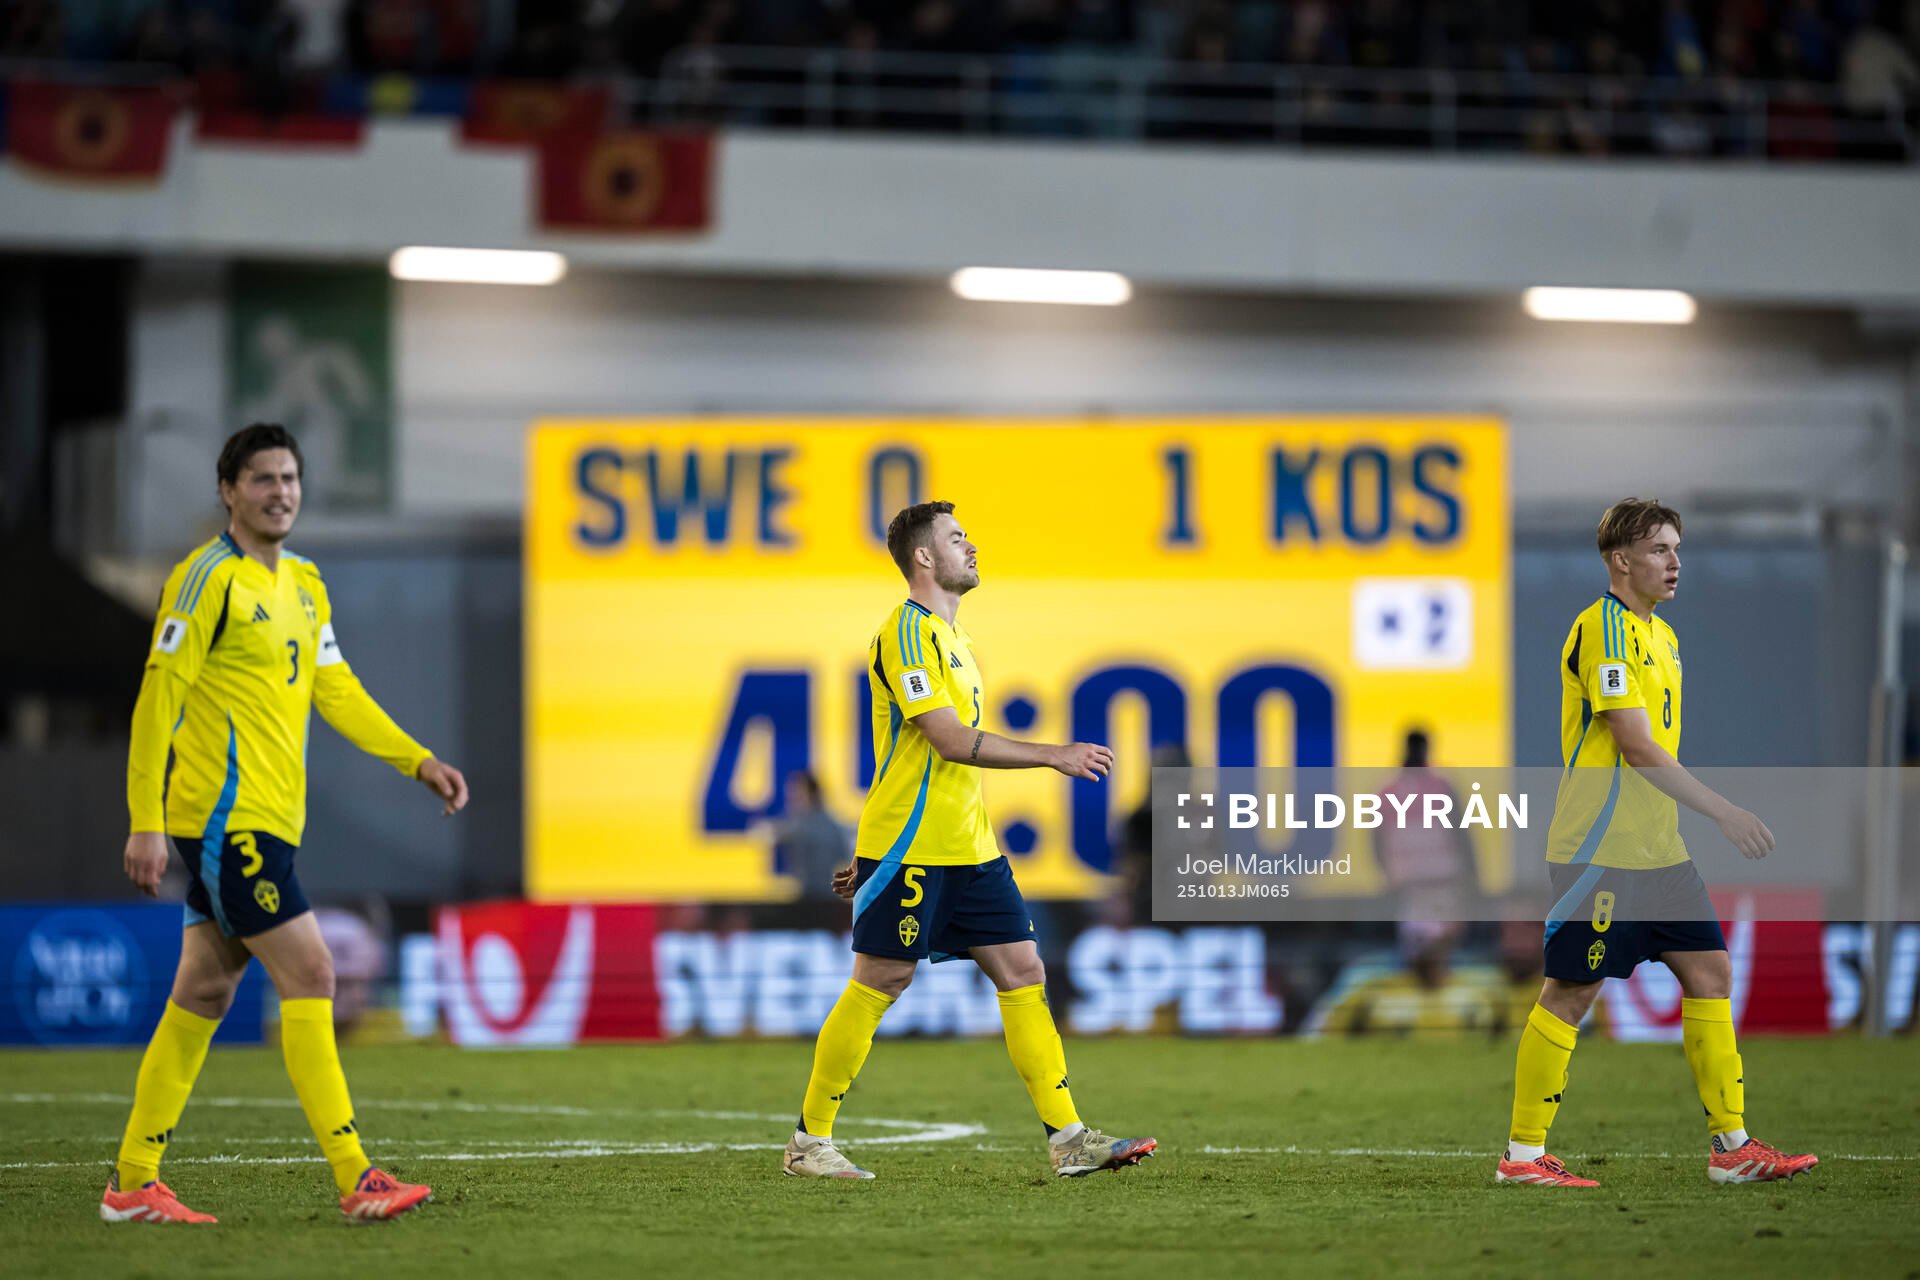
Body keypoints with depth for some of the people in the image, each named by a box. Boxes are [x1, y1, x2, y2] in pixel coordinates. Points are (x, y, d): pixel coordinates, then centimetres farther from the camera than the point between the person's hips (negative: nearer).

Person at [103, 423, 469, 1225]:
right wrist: (146, 823, -16)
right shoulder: (209, 579, -10)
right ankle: (356, 1181, -13)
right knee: (308, 977, -12)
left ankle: (134, 1184, 15)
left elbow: (337, 693, 20)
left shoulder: (303, 585, 16)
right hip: (227, 814, -9)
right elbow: (158, 698, -12)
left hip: (265, 819, 9)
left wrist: (421, 763, 10)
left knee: (204, 992, 10)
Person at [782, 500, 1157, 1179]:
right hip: (909, 849, -9)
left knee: (1022, 971, 1)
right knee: (880, 982, -4)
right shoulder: (907, 632, -12)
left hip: (968, 846, 9)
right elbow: (951, 741, -21)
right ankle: (809, 1142, 7)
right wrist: (1055, 755, -19)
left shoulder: (946, 636, 19)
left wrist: (874, 855, 25)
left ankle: (1068, 1139, -1)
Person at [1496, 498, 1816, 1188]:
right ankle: (1523, 1153, 3)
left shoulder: (1660, 633, 16)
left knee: (1710, 972, 6)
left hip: (1658, 847, 9)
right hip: (1600, 850, -9)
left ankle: (1731, 1144, 10)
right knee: (1571, 993, -4)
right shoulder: (1604, 629, -15)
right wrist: (1723, 811, -22)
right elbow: (1636, 746, -21)